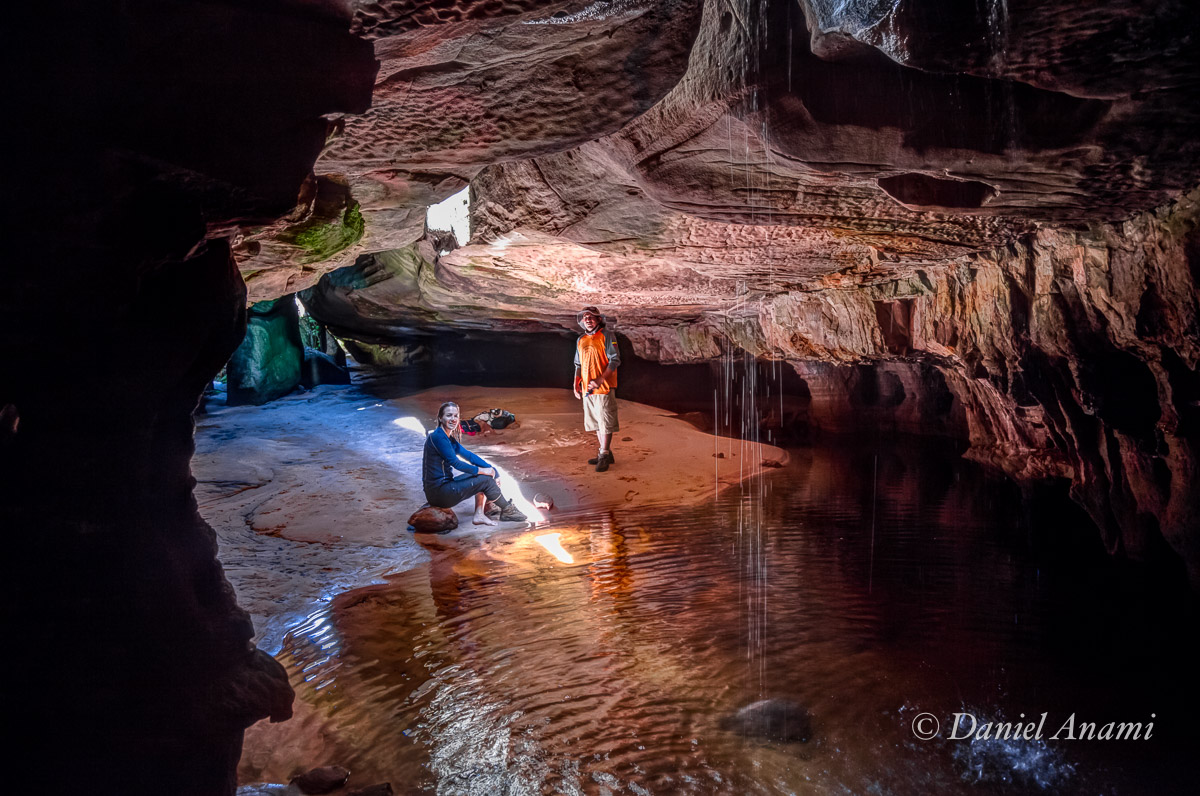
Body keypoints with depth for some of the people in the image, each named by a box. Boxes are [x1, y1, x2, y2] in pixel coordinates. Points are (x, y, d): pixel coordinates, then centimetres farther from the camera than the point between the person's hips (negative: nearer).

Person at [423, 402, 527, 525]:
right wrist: (481, 470, -11)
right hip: (438, 493, -10)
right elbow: (455, 463, -19)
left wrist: (490, 468, 2)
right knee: (485, 479, -8)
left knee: (485, 477, 11)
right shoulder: (437, 437, -17)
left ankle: (479, 514, 3)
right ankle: (507, 510, 10)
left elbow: (468, 455, 13)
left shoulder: (449, 438, 13)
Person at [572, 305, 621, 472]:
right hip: (587, 389, 7)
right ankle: (605, 454, 21)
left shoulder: (606, 336, -5)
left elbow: (615, 360, -11)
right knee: (596, 423, 11)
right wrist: (576, 384, 9)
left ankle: (604, 455, 0)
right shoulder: (580, 340, 14)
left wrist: (600, 380, -19)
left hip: (604, 388, -7)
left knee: (605, 422, -6)